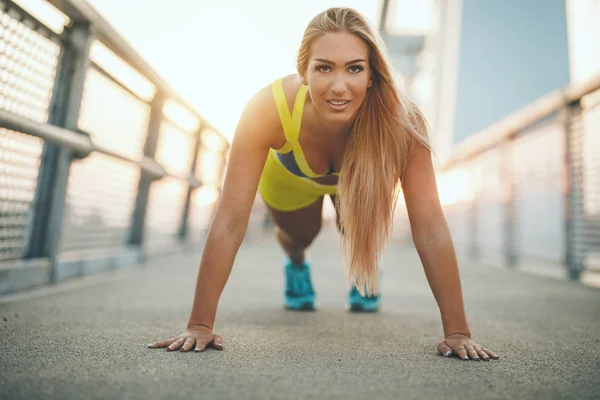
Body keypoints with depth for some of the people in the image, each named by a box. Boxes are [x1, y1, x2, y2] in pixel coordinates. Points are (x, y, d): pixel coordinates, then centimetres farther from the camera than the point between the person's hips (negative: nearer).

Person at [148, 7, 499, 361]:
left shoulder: (400, 120, -42)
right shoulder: (268, 109, -44)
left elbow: (430, 227, -40)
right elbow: (230, 223, -42)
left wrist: (458, 331, -39)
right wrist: (200, 324, -40)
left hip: (359, 177, 1)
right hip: (287, 173, 0)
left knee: (361, 238, -2)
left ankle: (364, 274, 36)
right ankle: (296, 266, 48)